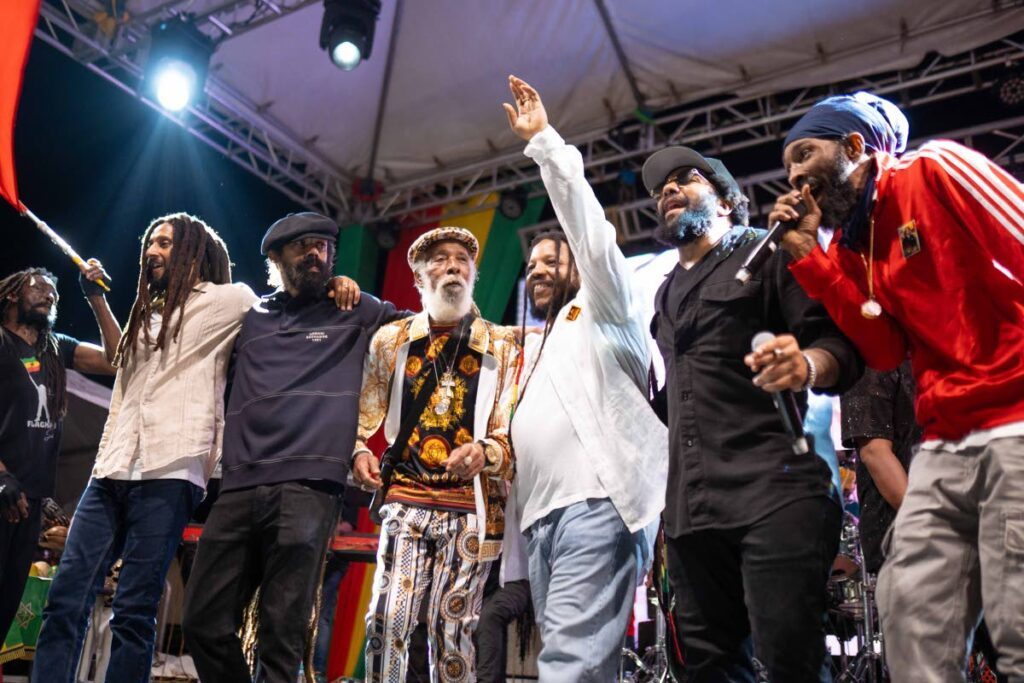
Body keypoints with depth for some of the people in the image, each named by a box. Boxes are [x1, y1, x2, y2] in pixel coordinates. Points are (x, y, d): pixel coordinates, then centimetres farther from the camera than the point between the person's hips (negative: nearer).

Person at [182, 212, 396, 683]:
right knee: (204, 623, 3)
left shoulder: (356, 313, 15)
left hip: (307, 487, -4)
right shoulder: (250, 318, 22)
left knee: (282, 633, -8)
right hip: (239, 486, 4)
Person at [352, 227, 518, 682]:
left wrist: (485, 451, -17)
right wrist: (358, 452, -5)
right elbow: (363, 413, 15)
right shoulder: (390, 340, 12)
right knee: (386, 620, -5)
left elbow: (516, 429, 3)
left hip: (470, 509, -1)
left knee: (452, 628, 3)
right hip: (405, 501, 1)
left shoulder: (500, 347, 8)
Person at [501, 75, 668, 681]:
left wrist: (544, 141, -1)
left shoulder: (601, 311, 11)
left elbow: (587, 223, 0)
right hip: (540, 514, 8)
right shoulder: (531, 348, 32)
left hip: (599, 500, -8)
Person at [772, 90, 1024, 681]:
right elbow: (887, 351, 6)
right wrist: (808, 255, 3)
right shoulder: (849, 244, 16)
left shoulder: (935, 170, -2)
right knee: (912, 619, 2)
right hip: (945, 445, 7)